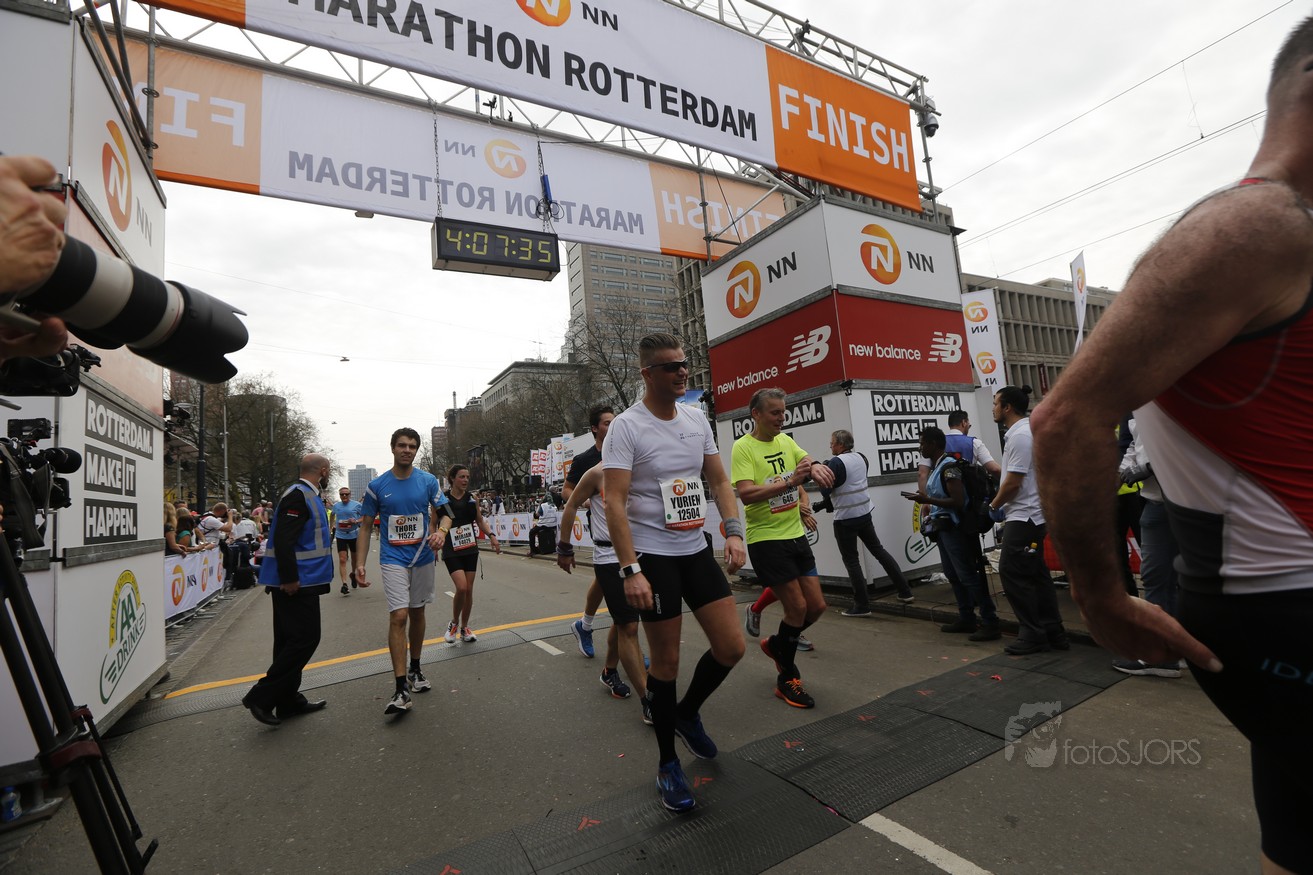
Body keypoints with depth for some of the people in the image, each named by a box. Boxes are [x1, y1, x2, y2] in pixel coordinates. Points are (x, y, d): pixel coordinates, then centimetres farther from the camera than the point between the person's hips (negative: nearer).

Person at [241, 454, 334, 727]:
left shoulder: (308, 495, 16)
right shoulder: (297, 495, -16)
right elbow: (283, 540, -24)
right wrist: (290, 579, -23)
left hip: (298, 582, 10)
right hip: (296, 583, -10)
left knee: (291, 641, 15)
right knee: (304, 639, -7)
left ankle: (289, 700, 24)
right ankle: (261, 696, 2)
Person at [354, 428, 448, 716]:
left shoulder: (428, 481, -1)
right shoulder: (377, 485, -3)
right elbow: (365, 527, 2)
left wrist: (440, 533, -18)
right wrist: (360, 564, -5)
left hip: (422, 556, 2)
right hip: (393, 559, -2)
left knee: (417, 613, 14)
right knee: (398, 616, -12)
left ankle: (415, 669, 33)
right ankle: (401, 689, -8)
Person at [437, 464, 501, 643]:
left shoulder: (472, 498, 4)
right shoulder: (443, 499, -8)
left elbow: (480, 521, 10)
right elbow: (433, 524, -8)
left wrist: (492, 536, -2)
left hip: (470, 549, 4)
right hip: (451, 551, -4)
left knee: (469, 590, 6)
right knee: (461, 588, -16)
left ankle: (464, 628, 24)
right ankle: (454, 623, 11)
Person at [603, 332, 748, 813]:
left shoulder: (697, 419, 7)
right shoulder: (626, 427, -13)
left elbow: (718, 480, 11)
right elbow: (614, 502, -17)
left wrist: (734, 532, -2)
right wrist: (630, 570, -23)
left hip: (697, 549, 6)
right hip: (653, 556, -6)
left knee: (731, 648, 6)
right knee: (666, 662, 5)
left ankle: (687, 713, 36)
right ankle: (667, 765, 29)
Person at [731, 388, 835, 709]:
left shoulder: (786, 440, 8)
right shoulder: (743, 447, -13)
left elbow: (808, 461, -2)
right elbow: (746, 493, -24)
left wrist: (815, 466, -26)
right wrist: (789, 482, -33)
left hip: (796, 535, 7)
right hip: (766, 539, -7)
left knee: (817, 606, 9)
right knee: (797, 607, -3)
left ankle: (776, 645, 36)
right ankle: (787, 679, 19)